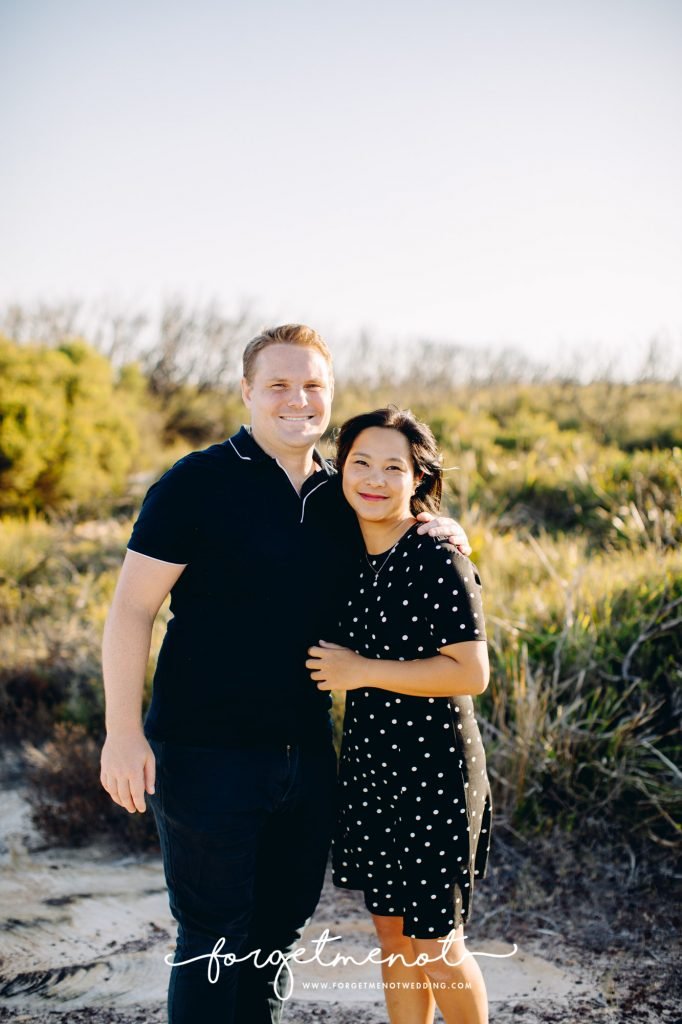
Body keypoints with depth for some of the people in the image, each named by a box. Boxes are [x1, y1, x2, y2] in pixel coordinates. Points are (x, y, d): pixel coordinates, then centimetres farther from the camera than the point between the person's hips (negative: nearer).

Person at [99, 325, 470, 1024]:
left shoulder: (340, 496, 7)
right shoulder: (197, 483, -10)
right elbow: (131, 608, -11)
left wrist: (439, 534, -1)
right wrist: (124, 731, -17)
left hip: (306, 751, 6)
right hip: (206, 752, -6)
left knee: (280, 927, 19)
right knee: (214, 939, 5)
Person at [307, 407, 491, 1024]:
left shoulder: (437, 560, -16)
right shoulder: (351, 558, 7)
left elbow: (471, 673, -22)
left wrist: (362, 671, -19)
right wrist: (333, 666, 5)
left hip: (434, 770, -7)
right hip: (370, 765, 7)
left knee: (435, 944, 7)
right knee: (392, 933, 17)